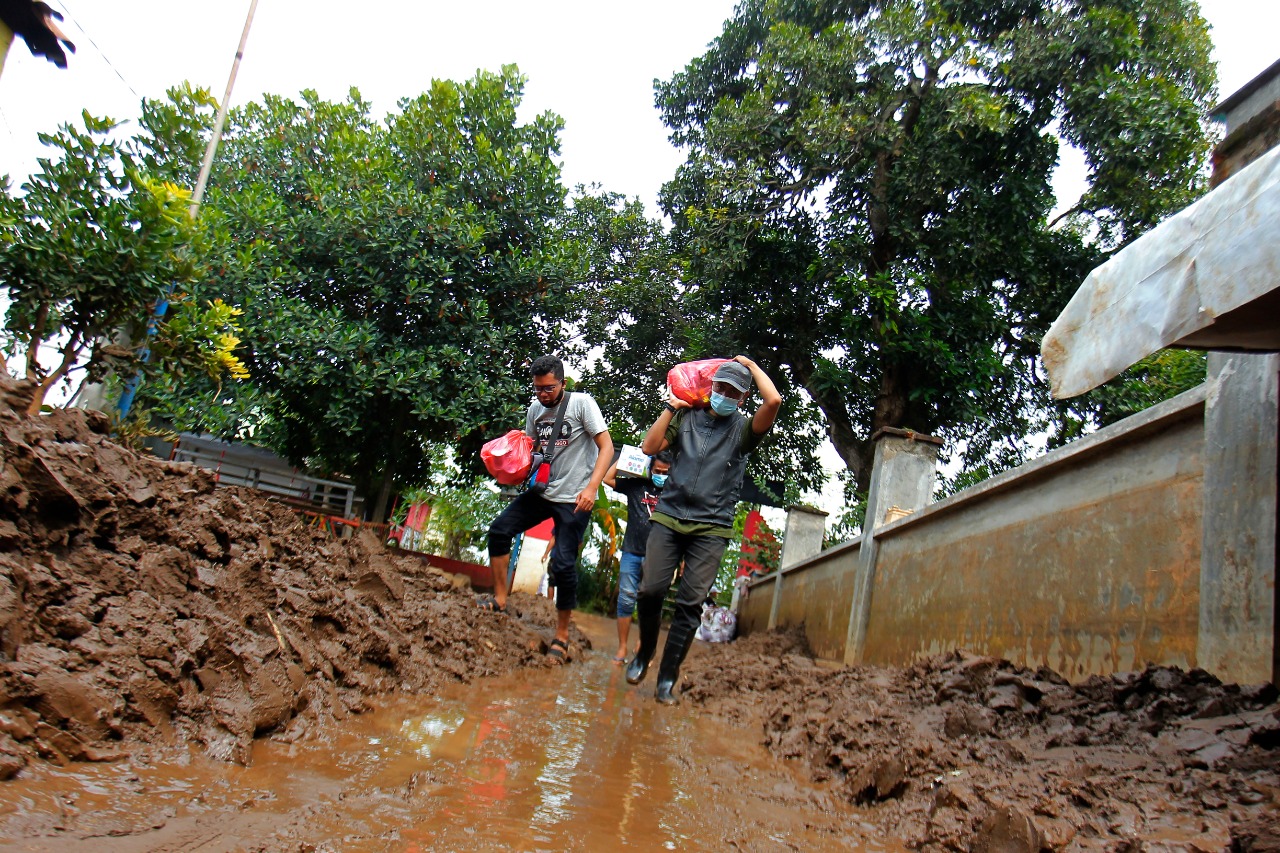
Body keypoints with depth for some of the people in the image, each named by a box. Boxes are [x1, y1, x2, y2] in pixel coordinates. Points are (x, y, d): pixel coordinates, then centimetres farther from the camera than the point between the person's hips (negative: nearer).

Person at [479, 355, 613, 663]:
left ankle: (562, 636, 6)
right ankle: (499, 600, 11)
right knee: (499, 530, -2)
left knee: (563, 563, -9)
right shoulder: (534, 410, 7)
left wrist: (591, 488, -26)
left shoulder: (582, 403, -11)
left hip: (574, 498, -6)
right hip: (541, 491, 6)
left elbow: (606, 446, -14)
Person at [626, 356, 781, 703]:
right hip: (669, 516, 1)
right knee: (650, 590, -6)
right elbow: (649, 446, 4)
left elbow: (774, 401, -12)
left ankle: (667, 679, 3)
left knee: (691, 603, -6)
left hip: (711, 528, -1)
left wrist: (750, 364, 2)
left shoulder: (744, 428, 6)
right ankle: (644, 653, 21)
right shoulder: (687, 417, 12)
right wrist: (671, 407, 4)